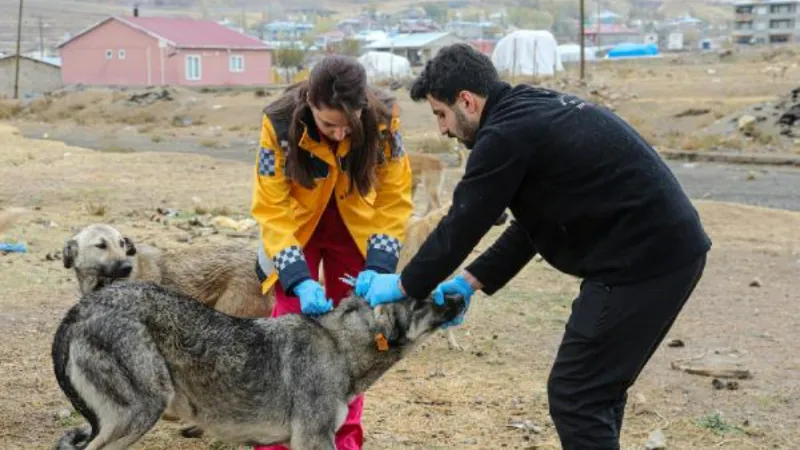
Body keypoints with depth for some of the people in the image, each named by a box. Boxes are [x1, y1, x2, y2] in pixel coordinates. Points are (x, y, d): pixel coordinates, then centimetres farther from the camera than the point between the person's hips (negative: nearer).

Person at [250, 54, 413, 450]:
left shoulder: (383, 121, -25)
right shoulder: (281, 124, -29)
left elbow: (394, 199, -16)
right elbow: (271, 209, -26)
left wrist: (379, 266, -27)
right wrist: (299, 279, -36)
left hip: (356, 230, 1)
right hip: (298, 226, -1)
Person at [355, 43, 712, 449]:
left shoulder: (507, 133, -14)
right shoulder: (533, 112, 17)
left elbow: (460, 226, -9)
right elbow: (534, 221, 21)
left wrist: (405, 286, 6)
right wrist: (470, 280, 17)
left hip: (643, 258, -10)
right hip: (668, 247, 10)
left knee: (575, 395, -2)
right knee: (597, 386, 19)